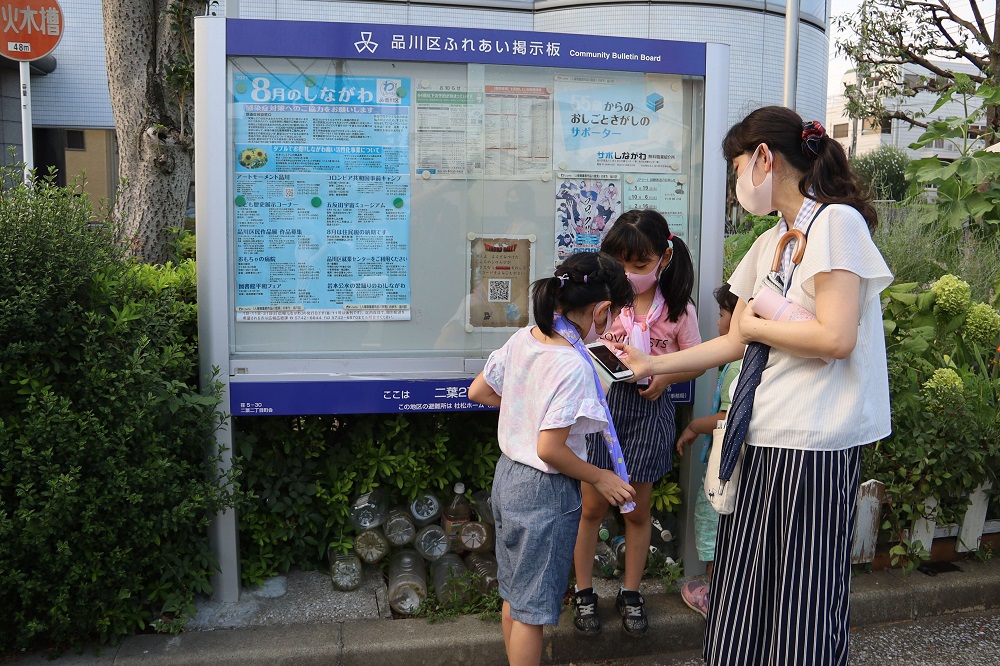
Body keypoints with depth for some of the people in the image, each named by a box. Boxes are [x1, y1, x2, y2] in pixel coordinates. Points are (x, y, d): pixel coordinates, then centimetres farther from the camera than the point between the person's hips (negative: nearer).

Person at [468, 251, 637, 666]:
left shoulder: (522, 339, -2)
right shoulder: (573, 366, -25)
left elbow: (478, 391, 10)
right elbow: (549, 449, -25)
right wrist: (599, 478, -10)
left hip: (507, 475, 8)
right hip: (544, 491, -8)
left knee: (513, 594, 23)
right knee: (533, 607, 8)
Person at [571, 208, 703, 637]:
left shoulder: (679, 309, -4)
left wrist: (665, 377, -14)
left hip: (650, 409, 1)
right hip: (603, 404, 0)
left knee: (638, 510, 13)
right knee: (593, 506, 7)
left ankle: (630, 592, 31)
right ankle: (584, 592, 25)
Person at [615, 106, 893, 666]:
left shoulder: (837, 222, -10)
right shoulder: (769, 244, 16)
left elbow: (836, 337, -22)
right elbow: (736, 343, 17)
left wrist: (755, 325, -8)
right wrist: (653, 364, 15)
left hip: (814, 442, -8)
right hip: (762, 437, 8)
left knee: (804, 595, 4)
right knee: (745, 586, 13)